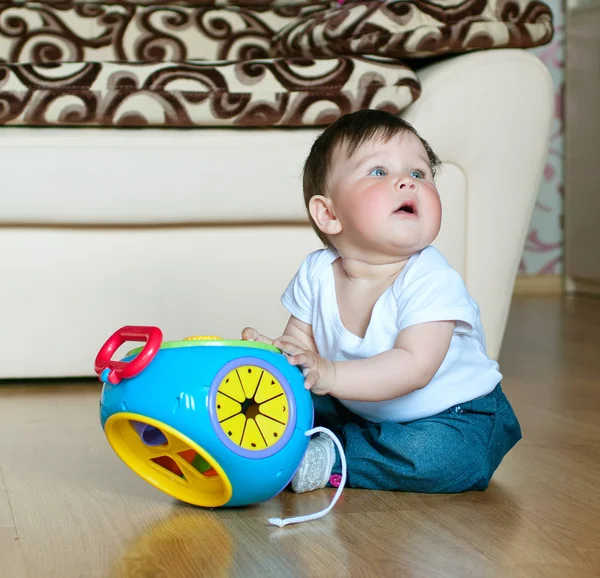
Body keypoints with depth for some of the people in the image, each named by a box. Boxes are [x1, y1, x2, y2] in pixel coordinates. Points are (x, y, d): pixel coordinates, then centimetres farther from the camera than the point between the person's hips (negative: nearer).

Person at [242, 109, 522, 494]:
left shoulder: (431, 280, -27)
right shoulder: (316, 273, -9)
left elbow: (415, 366, -37)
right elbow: (300, 343, -3)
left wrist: (330, 375, -48)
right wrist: (270, 352, -28)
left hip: (454, 414, -4)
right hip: (362, 408, 5)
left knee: (436, 455, -34)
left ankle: (329, 458, -20)